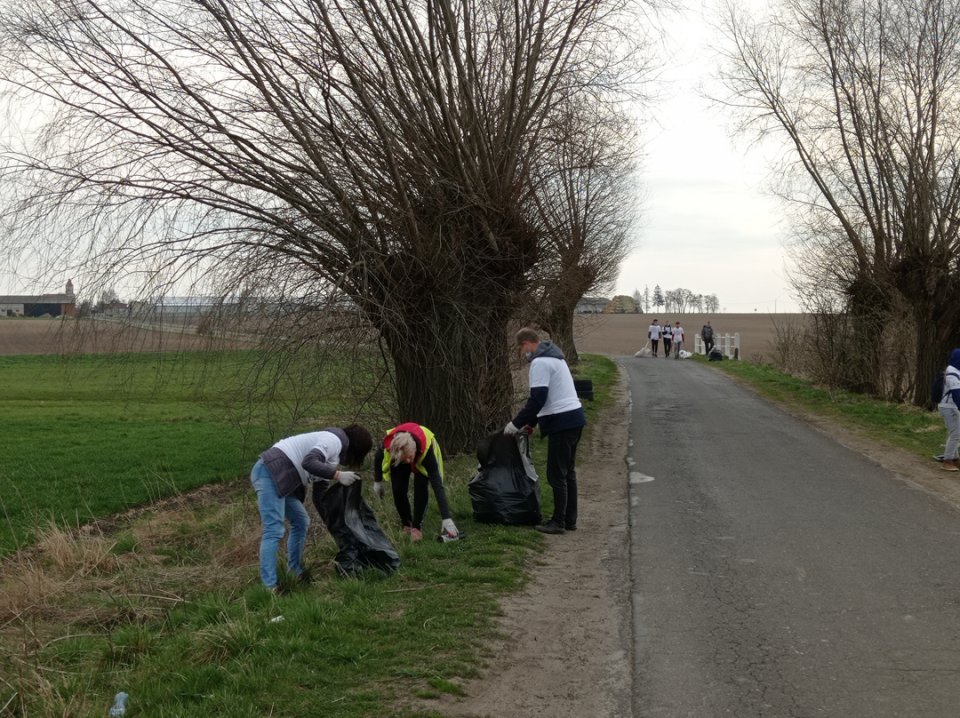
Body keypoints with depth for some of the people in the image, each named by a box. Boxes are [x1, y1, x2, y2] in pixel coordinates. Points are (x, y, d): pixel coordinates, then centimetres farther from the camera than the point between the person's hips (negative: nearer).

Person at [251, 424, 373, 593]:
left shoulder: (336, 444, 21)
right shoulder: (334, 441, -10)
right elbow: (309, 463, -26)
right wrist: (338, 475, -21)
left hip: (280, 478, 11)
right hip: (270, 473, -11)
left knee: (301, 522, 17)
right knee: (274, 530, -13)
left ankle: (296, 571, 24)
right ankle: (269, 585, -13)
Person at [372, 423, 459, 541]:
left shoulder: (426, 449, -45)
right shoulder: (388, 444, -40)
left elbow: (437, 485, -45)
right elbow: (378, 457, -12)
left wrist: (446, 518, -48)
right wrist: (377, 482, 1)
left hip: (421, 459, -2)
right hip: (397, 460, 2)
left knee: (421, 489, -23)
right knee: (398, 491, -15)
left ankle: (417, 527, -5)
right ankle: (407, 525, 8)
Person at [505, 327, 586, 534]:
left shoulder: (540, 362, -12)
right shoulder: (554, 357, 19)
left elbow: (537, 399, -18)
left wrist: (516, 424, -10)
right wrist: (531, 421, 26)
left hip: (562, 423, -10)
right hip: (575, 418, 10)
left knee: (556, 474, -2)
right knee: (568, 472, 15)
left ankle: (559, 522, 3)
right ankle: (570, 520, 20)